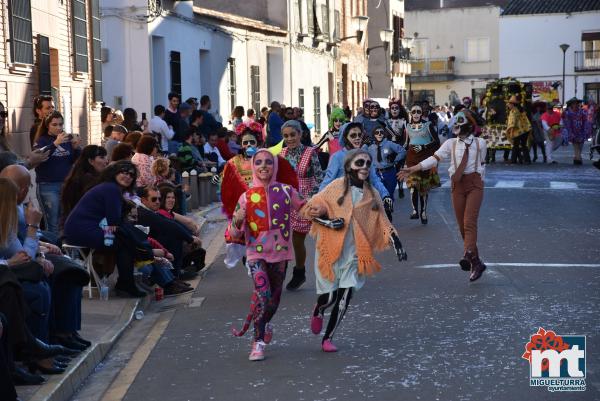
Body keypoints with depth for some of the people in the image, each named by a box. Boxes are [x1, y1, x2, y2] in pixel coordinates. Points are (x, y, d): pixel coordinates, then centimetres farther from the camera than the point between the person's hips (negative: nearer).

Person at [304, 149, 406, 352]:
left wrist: (396, 243, -2)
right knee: (330, 295, 1)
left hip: (354, 253, 3)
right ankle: (318, 311, 38)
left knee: (344, 297, -4)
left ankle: (328, 338, 11)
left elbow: (383, 224, 9)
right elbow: (311, 207, 0)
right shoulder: (336, 187, -5)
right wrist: (328, 218, -15)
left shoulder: (372, 195, 6)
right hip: (331, 249, -2)